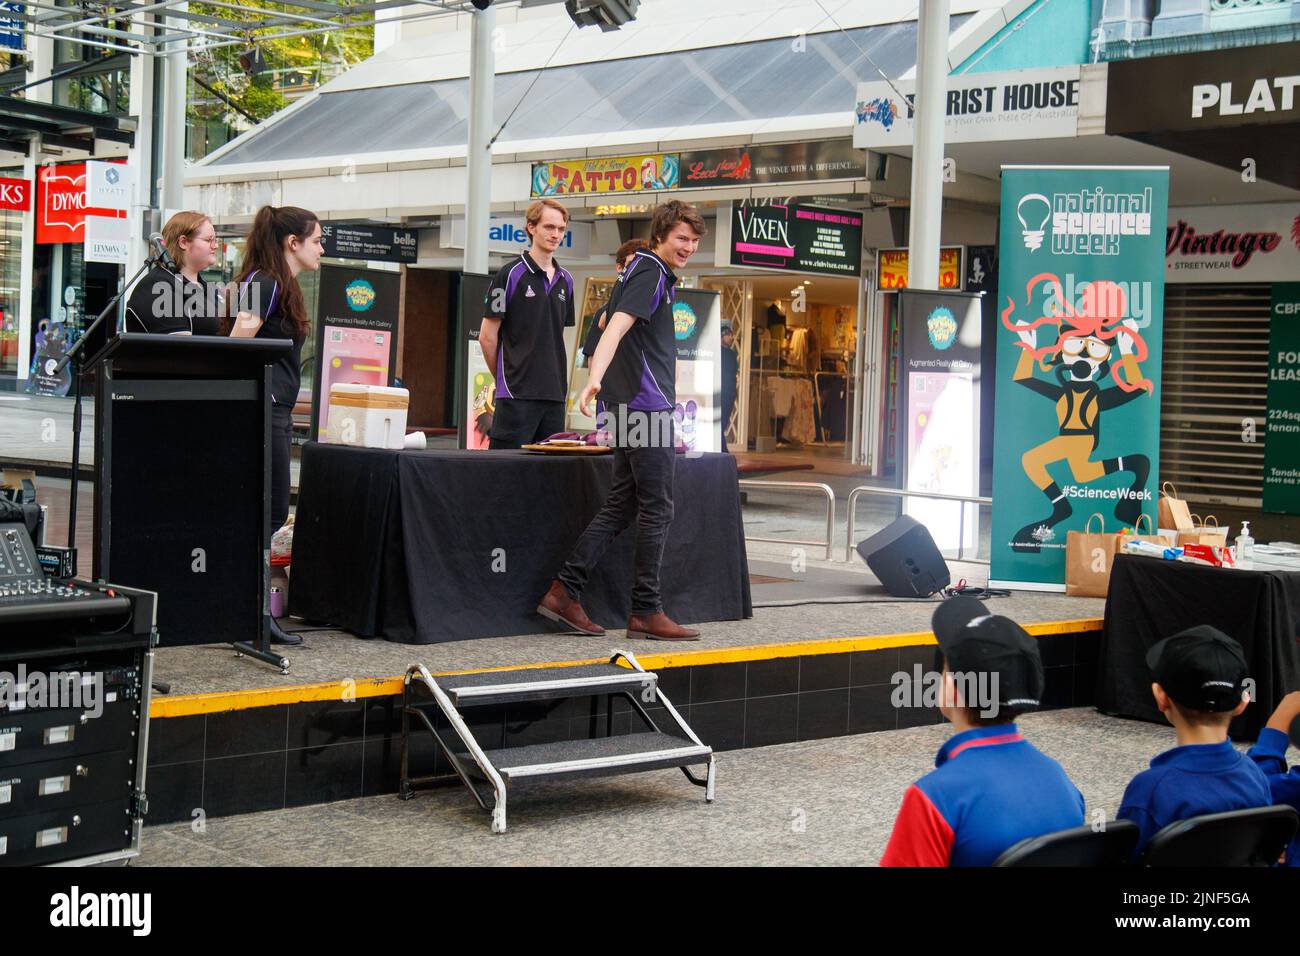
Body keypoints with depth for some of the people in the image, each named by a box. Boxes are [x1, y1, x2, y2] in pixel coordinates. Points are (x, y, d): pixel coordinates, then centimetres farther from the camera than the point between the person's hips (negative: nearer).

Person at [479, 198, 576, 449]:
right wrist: (504, 376, 5)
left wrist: (557, 382, 13)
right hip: (517, 393, -6)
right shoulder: (511, 274, -4)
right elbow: (487, 336, -2)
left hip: (555, 393, 6)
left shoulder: (565, 280, 14)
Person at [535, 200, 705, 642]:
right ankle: (647, 612, 0)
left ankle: (564, 592, 5)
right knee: (656, 508, -4)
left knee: (621, 505, 9)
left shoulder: (641, 269, 20)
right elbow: (617, 327, -26)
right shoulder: (651, 273, -11)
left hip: (629, 407, 10)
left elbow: (616, 323, 38)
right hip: (647, 406, -10)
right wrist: (595, 378, -41)